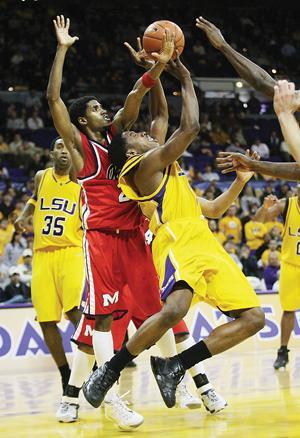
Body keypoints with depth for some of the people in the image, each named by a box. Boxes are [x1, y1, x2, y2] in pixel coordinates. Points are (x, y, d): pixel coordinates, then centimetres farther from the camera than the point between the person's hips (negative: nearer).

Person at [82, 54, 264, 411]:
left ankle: (175, 366, -2)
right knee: (174, 309, -36)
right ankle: (109, 371, -17)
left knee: (253, 318, -1)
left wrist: (241, 179, 26)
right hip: (177, 243, -9)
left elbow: (215, 209, 37)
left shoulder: (171, 177, 31)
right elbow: (189, 128, -7)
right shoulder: (144, 166, 3)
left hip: (206, 246, 9)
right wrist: (186, 79, 3)